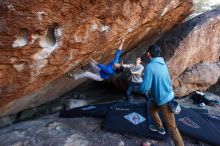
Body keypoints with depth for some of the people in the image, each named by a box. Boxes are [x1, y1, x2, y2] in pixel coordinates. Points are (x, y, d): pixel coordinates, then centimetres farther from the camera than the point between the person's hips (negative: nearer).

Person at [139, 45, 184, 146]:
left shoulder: (150, 66, -25)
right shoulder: (162, 64, 2)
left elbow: (144, 88, -26)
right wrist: (145, 76, 23)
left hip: (164, 100, -9)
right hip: (167, 96, 9)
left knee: (172, 127, 1)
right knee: (152, 109, 30)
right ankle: (159, 127, 48)